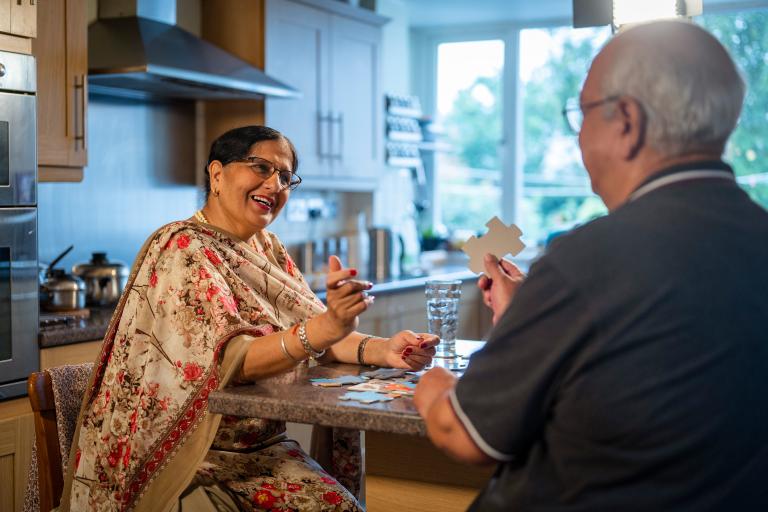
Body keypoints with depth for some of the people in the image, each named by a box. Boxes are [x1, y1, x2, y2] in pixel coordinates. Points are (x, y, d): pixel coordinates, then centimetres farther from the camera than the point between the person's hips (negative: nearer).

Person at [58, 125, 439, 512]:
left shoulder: (266, 246, 12)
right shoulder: (184, 249, -13)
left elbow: (317, 340, 7)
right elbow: (229, 359, -25)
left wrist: (382, 349, -13)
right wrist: (324, 328, -40)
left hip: (264, 443, 7)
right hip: (202, 451, -7)